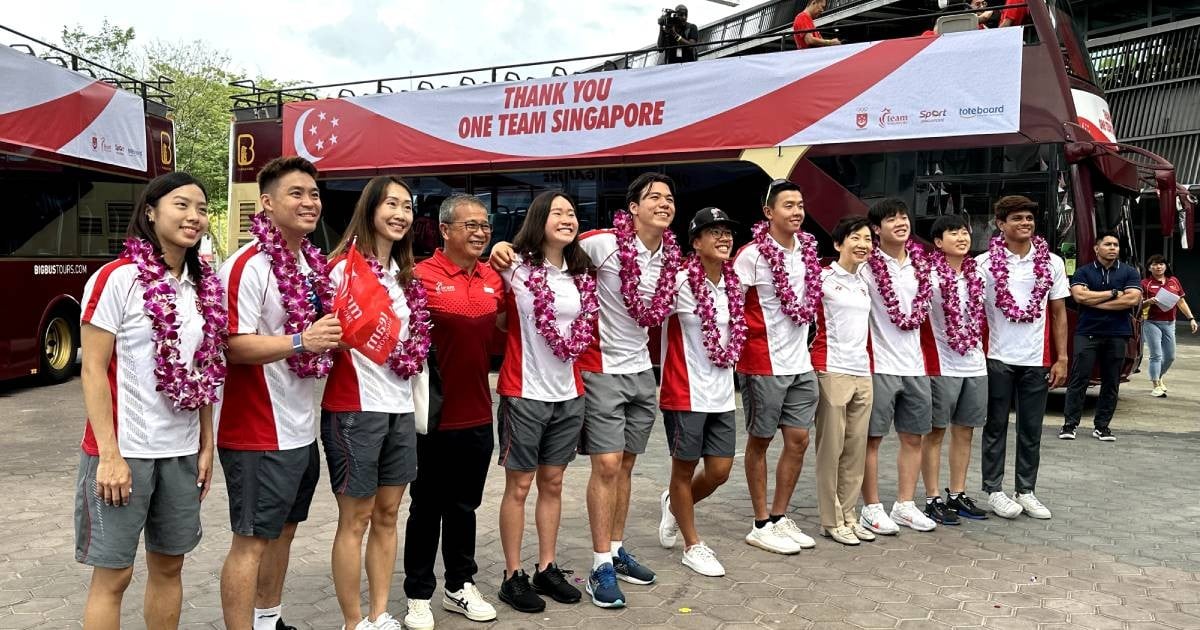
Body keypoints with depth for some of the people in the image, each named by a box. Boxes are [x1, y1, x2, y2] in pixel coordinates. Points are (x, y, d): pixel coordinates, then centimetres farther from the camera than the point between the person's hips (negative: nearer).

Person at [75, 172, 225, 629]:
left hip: (182, 452, 5)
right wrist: (109, 454, -16)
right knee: (113, 574, 3)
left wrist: (206, 444, 9)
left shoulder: (203, 286, 8)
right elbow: (93, 372, -11)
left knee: (169, 566, 14)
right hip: (125, 450, -5)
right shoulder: (116, 279, -10)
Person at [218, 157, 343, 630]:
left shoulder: (313, 263, 10)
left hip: (300, 428, 9)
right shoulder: (248, 265, -16)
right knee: (251, 539, 1)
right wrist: (300, 342, -31)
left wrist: (333, 335, 4)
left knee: (283, 529, 20)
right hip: (258, 431, -9)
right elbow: (234, 346, -22)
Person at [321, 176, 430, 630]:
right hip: (355, 407, -7)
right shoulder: (344, 266, -8)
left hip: (399, 406, 7)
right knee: (356, 518, 3)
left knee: (387, 514, 13)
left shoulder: (403, 274, 13)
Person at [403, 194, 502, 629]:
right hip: (436, 416, -5)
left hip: (478, 415, 5)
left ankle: (460, 586, 31)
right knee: (427, 507, 8)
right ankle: (418, 594, 22)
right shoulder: (422, 275, -11)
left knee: (464, 506, 17)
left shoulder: (493, 278, 7)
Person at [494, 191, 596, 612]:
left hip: (568, 393, 5)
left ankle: (546, 569, 25)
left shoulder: (580, 273, 8)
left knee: (552, 484, 13)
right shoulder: (515, 265, -8)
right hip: (524, 392, -5)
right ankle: (513, 577, 16)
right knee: (519, 486, 4)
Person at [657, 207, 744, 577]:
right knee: (685, 468, 8)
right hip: (685, 392, -6)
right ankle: (693, 546, 25)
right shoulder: (680, 282, -14)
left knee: (720, 470, 9)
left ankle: (674, 505, 38)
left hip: (722, 393, 6)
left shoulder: (733, 283, 6)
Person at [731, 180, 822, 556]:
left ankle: (780, 517, 23)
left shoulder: (808, 249, 8)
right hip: (764, 364, -6)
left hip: (801, 362, 6)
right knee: (760, 440, 5)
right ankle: (761, 525, 16)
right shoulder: (752, 254, -12)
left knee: (798, 440, 9)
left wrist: (804, 341, 15)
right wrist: (737, 351, -13)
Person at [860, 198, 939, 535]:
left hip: (914, 365, 7)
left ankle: (905, 505, 23)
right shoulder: (867, 266, -9)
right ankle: (872, 508, 11)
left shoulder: (919, 263, 10)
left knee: (913, 437, 12)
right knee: (872, 437, 1)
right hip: (879, 365, -6)